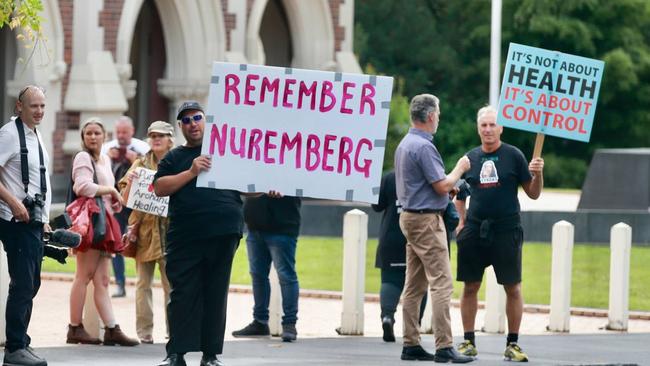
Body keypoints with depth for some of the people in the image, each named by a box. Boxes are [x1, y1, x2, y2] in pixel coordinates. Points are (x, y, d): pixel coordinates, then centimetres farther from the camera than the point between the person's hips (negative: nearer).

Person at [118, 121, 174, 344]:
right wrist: (130, 182, -11)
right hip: (145, 230, 2)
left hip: (170, 230, -2)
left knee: (171, 282, -4)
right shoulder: (141, 165, 11)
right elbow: (126, 199, 8)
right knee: (144, 283, 1)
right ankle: (144, 331, 3)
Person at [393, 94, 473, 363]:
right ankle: (444, 347, -16)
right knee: (441, 283, -11)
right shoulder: (423, 147, -17)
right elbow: (442, 186, -18)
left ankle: (411, 344, 11)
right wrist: (459, 169, -2)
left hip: (409, 217, 10)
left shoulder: (405, 144, 14)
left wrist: (448, 188, 20)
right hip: (426, 219, -10)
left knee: (415, 285, 10)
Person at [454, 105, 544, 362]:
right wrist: (461, 221, 9)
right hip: (474, 230, 2)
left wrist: (537, 175, -16)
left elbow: (533, 194, 3)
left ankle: (513, 344, 7)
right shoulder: (470, 158, 9)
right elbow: (459, 193, 21)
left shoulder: (513, 156, 1)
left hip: (506, 230, -2)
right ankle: (468, 341, 11)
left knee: (512, 288, -1)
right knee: (470, 286, 3)